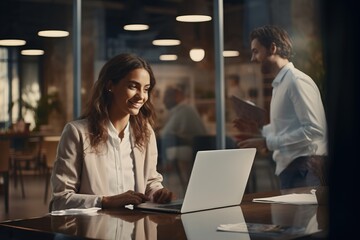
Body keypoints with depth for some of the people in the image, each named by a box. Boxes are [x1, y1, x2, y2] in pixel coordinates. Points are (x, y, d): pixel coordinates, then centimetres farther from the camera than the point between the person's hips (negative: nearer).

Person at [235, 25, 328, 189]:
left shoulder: (297, 81, -13)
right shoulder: (280, 84, 15)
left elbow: (313, 129, -20)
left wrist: (268, 143, -19)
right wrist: (259, 130, 11)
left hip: (303, 169, -9)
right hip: (288, 167, 9)